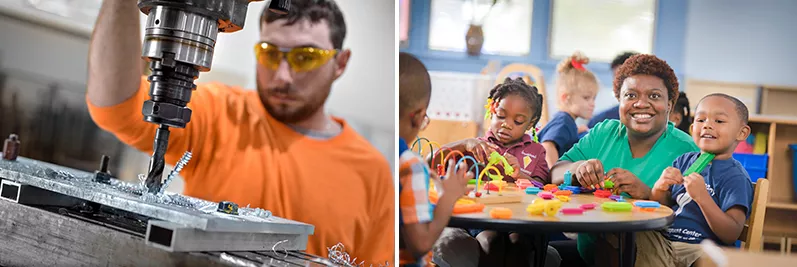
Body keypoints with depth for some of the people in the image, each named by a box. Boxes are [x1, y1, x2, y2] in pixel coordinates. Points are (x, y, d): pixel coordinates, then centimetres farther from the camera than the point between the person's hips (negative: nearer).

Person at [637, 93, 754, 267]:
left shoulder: (735, 177, -5)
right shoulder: (684, 161, 13)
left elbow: (732, 235, -13)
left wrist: (702, 196, -23)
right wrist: (659, 189, -5)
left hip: (703, 249, -6)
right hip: (663, 240, 6)